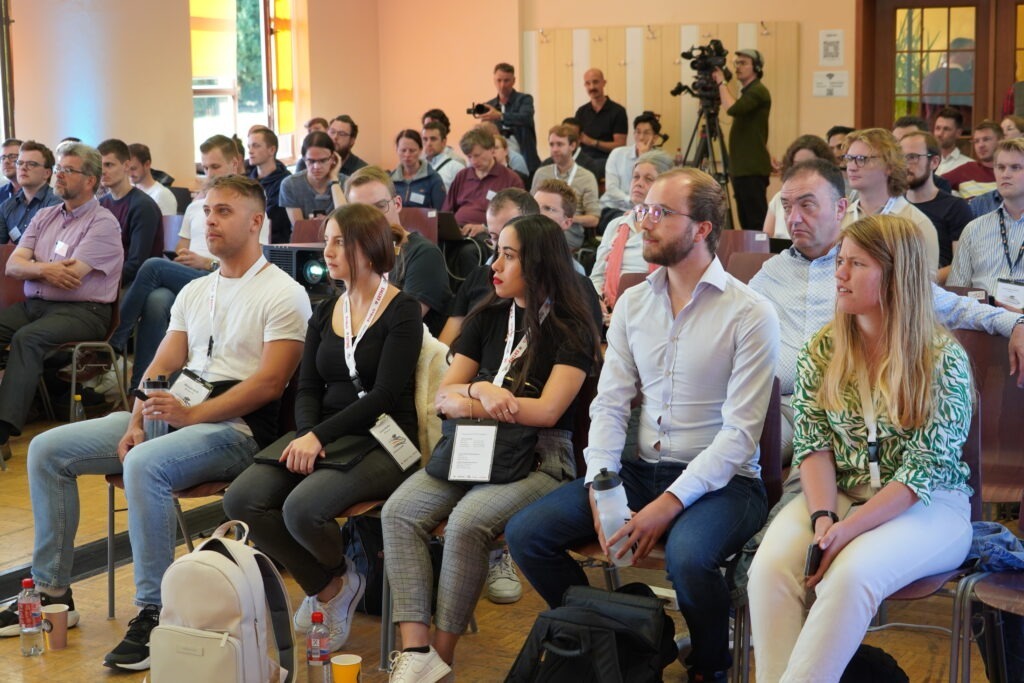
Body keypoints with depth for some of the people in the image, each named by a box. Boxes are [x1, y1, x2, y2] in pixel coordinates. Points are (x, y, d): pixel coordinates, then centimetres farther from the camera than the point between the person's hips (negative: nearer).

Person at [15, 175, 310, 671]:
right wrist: (137, 421, -5)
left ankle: (155, 613, -29)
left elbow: (270, 383, -15)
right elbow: (162, 366, 14)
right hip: (171, 413, 8)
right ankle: (52, 590, 6)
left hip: (235, 428, -8)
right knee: (47, 450, -1)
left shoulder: (283, 294, -5)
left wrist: (191, 415, -21)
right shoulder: (194, 292, 20)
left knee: (144, 465, -38)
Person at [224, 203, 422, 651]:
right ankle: (325, 585, 2)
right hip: (321, 434, 6)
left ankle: (342, 577, 6)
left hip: (381, 441, -6)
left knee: (302, 508, -31)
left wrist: (319, 435, -19)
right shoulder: (325, 313, 15)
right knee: (242, 500, -17)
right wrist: (306, 434, -12)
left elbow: (384, 396, -13)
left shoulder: (402, 312, -5)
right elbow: (308, 387, 10)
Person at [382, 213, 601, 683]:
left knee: (467, 521, -32)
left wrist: (468, 402, -5)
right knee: (399, 511, -20)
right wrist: (478, 390, -13)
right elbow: (443, 398, 10)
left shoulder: (571, 329, -2)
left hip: (540, 458, -5)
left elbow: (547, 411, -12)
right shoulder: (487, 318, 15)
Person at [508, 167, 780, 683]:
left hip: (720, 480, -5)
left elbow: (740, 432, -15)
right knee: (525, 533, -10)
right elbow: (609, 404, 6)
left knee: (686, 555, -36)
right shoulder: (632, 304, 9)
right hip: (640, 467, 6)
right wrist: (600, 484, -12)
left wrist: (670, 503, -23)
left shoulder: (750, 314, -9)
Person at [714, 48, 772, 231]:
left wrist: (721, 83, -15)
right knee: (746, 222, 9)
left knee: (757, 223, -11)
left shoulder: (758, 91, -10)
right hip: (742, 169, 10)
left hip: (753, 170, -10)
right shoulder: (747, 92, 20)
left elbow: (733, 109, -26)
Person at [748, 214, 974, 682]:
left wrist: (848, 529, -22)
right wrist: (823, 517, -18)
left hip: (927, 507, -4)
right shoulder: (821, 352, 5)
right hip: (837, 497, 4)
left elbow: (926, 469, -13)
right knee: (770, 568, -26)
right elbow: (813, 445, 1)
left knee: (850, 575, -33)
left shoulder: (944, 360, -9)